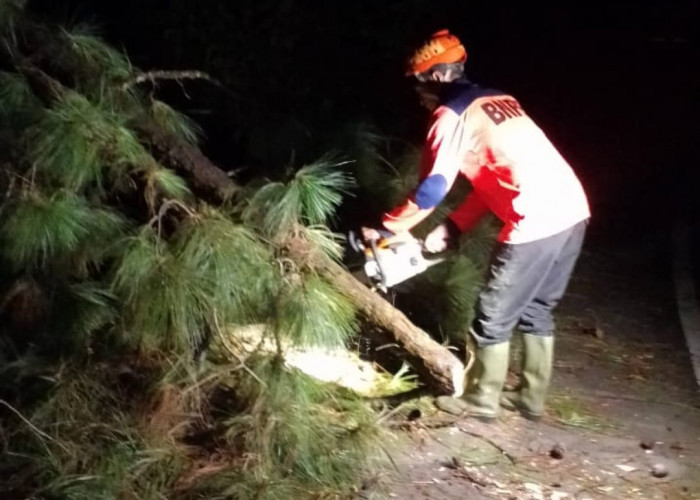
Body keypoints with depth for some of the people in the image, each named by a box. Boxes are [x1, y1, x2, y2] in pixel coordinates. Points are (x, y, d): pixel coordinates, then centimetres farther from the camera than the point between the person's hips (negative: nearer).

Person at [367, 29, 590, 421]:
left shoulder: (452, 115, -3)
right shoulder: (498, 102, 23)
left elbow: (432, 190, -8)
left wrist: (388, 228, 5)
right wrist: (450, 230, 23)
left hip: (537, 222, -8)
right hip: (573, 210, 8)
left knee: (495, 315, 9)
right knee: (537, 310, 21)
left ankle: (482, 400, 22)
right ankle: (532, 398, 30)